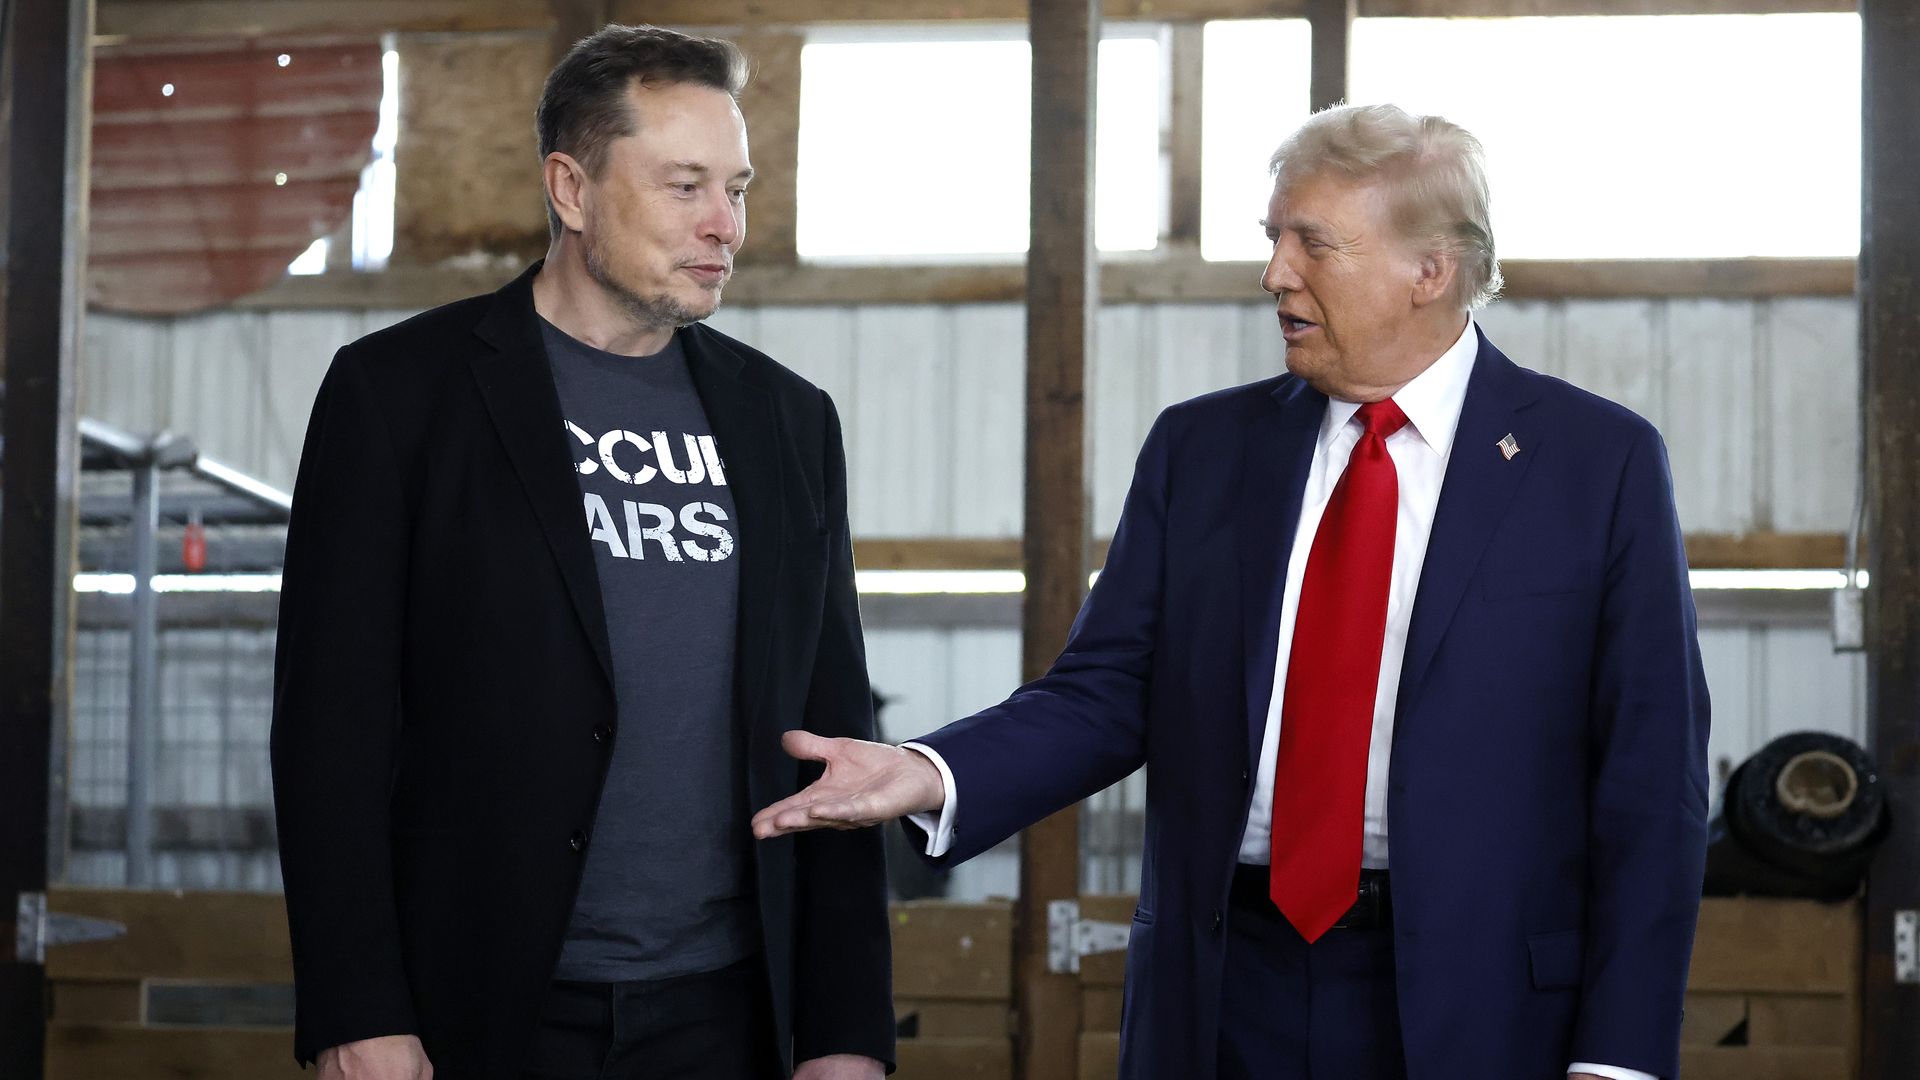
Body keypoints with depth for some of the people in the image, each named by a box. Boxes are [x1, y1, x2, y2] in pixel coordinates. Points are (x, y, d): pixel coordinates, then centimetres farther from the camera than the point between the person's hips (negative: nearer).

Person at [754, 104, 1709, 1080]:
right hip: (1223, 997, 3)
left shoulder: (1600, 461, -3)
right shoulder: (1200, 448, 7)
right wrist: (929, 776, -15)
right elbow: (1107, 694, 3)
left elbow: (1650, 776, -4)